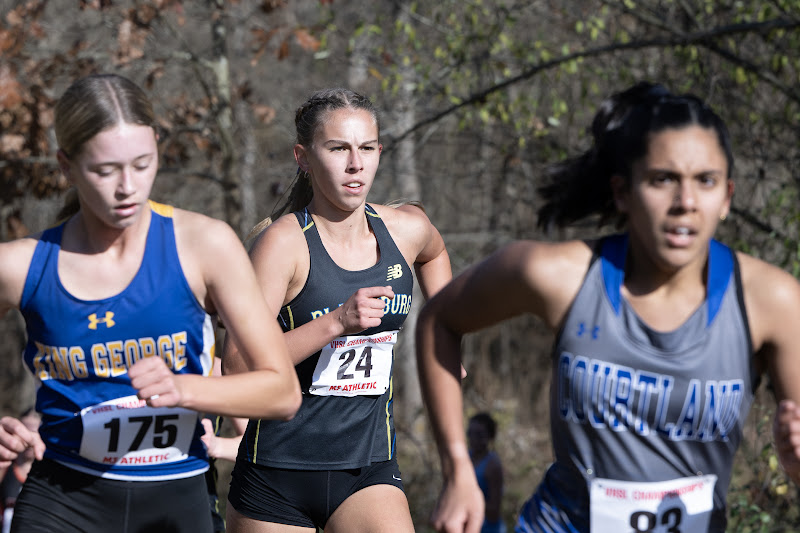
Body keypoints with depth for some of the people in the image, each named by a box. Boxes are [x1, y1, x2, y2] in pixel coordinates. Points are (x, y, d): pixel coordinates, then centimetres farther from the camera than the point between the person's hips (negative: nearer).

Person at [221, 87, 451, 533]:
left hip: (369, 468, 3)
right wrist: (337, 322, -29)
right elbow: (236, 364, -23)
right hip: (278, 472, -3)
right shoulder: (284, 242, -14)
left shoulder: (407, 230, 2)